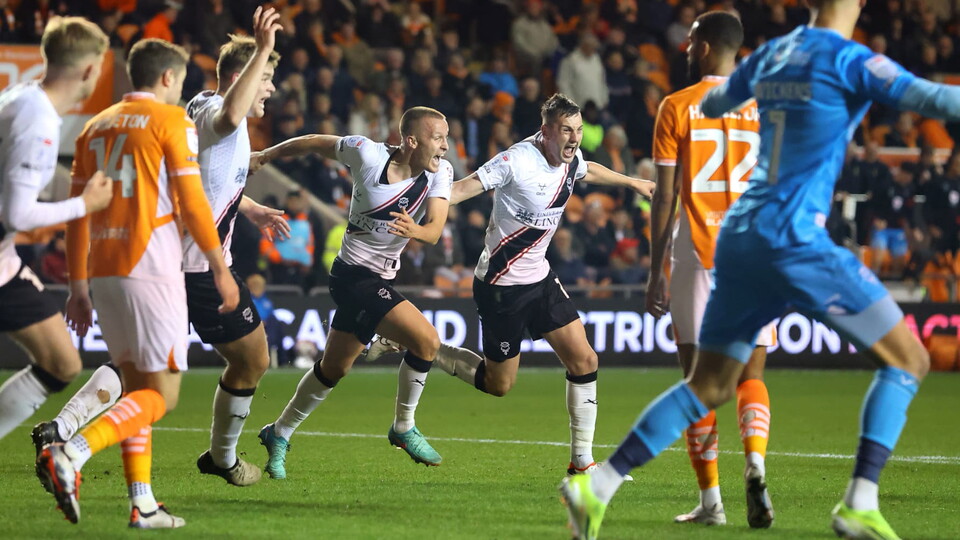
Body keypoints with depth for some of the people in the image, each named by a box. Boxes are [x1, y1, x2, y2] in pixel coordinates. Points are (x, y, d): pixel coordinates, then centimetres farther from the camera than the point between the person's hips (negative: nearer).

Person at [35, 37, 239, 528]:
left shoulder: (96, 127, 16)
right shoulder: (170, 120, -2)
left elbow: (78, 214, 14)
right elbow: (191, 202, -7)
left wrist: (79, 287, 16)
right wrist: (220, 268, 1)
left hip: (103, 269, 7)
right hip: (151, 266, -7)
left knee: (137, 388, 14)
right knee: (161, 395, -5)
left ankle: (142, 502, 8)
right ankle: (70, 455, -23)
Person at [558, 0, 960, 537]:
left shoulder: (771, 55, 13)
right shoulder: (849, 60, -8)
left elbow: (712, 103, 33)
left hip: (739, 237, 7)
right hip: (796, 240, -7)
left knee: (709, 387, 16)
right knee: (908, 360, 2)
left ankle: (597, 487, 9)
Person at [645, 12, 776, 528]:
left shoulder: (676, 107, 0)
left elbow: (664, 197, -2)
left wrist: (656, 272, 3)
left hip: (697, 254, -2)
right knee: (750, 376, 7)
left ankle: (710, 500, 5)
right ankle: (755, 466, -21)